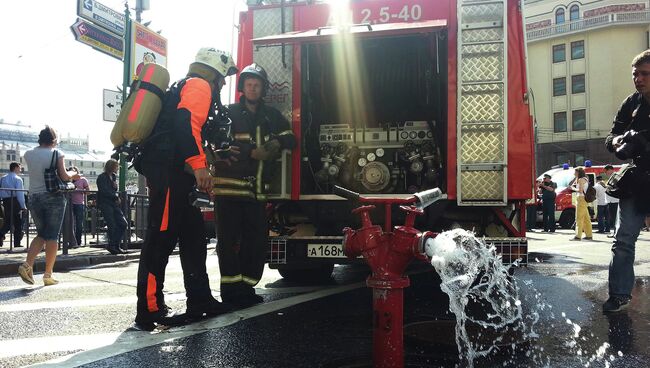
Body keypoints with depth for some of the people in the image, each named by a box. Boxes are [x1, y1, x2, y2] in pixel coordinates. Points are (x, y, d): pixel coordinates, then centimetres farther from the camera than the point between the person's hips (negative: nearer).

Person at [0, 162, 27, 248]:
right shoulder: (18, 179, -7)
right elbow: (20, 193, -11)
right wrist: (23, 206, -7)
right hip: (15, 202, -5)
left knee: (8, 222, 13)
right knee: (18, 223, 4)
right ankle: (17, 243, 6)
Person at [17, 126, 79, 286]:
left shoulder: (29, 154, 7)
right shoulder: (56, 153, -5)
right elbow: (64, 176, -8)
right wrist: (73, 174, 11)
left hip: (34, 197, 4)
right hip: (53, 197, -4)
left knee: (41, 234, 17)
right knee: (52, 236, 1)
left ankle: (27, 265, -2)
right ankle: (48, 275, 1)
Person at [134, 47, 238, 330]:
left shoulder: (184, 87, 30)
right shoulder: (199, 85, -1)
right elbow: (186, 122, -20)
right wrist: (198, 165, -28)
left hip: (171, 174, 11)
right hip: (169, 171, -11)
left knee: (193, 234, 10)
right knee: (161, 237, -11)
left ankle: (200, 301, 15)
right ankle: (150, 310, -8)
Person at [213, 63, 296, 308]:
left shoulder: (271, 116, 16)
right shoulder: (229, 113, 3)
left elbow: (290, 139, 13)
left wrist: (277, 142, -9)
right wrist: (251, 152, -20)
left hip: (256, 190, 5)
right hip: (230, 185, -5)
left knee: (257, 240, 6)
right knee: (229, 239, -3)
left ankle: (246, 286, 17)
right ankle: (231, 289, 3)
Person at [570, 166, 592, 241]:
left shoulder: (581, 179, -11)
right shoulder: (585, 179, 18)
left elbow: (580, 190, -18)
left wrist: (573, 188, -4)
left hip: (581, 199, -10)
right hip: (584, 199, 10)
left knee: (579, 218, -11)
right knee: (586, 218, 13)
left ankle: (578, 236, -14)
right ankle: (588, 235, 18)